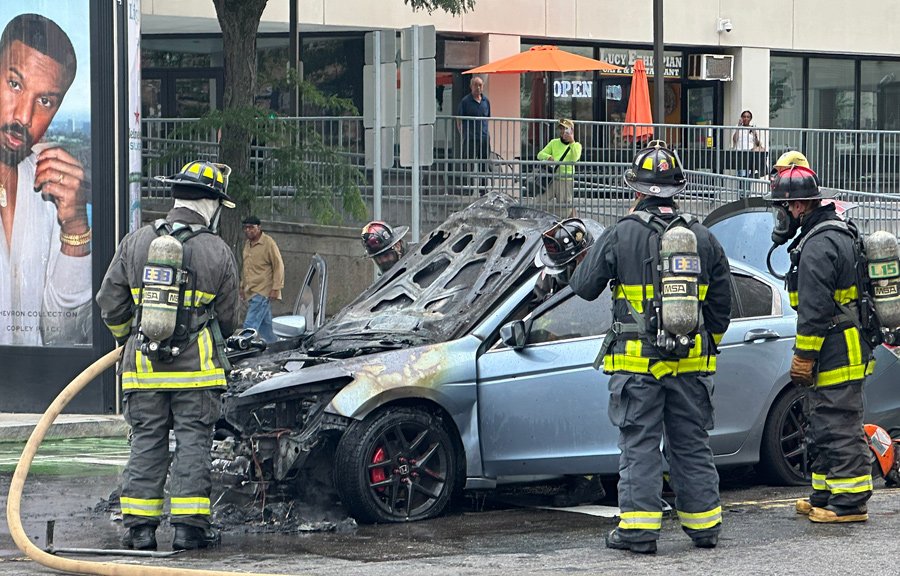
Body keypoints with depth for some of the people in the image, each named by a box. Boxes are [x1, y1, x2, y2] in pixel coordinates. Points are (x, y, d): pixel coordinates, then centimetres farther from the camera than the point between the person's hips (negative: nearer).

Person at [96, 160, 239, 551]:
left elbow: (110, 303, 7)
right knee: (193, 442, 3)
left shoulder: (136, 242, 3)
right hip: (196, 365, -2)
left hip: (143, 365, 2)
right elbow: (227, 317, 5)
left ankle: (139, 526, 6)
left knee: (146, 443, 8)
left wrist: (127, 336, 26)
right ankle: (189, 524, 0)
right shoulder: (218, 252, -3)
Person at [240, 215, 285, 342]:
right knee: (265, 325, 12)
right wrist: (242, 286, 21)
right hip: (251, 292, 8)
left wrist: (276, 288, -14)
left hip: (263, 292, -8)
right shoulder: (247, 244, 15)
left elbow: (279, 266, -9)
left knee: (250, 325, -15)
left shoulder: (268, 243, -8)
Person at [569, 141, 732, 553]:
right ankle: (704, 525, 17)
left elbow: (584, 287, -1)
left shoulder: (620, 236, -9)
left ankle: (638, 528, -2)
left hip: (637, 362, -4)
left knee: (640, 445, 0)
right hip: (691, 363, 4)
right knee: (691, 443, 12)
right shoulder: (702, 237, 5)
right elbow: (722, 302, 11)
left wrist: (585, 259, 20)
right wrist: (708, 343, 24)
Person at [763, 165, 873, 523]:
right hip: (844, 353, 11)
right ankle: (824, 496, 25)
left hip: (835, 356, -11)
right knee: (826, 428, 17)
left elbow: (815, 310, -22)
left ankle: (849, 503, -5)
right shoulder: (839, 233, 16)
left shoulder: (818, 246, -18)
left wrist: (803, 357, -17)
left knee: (840, 429, -7)